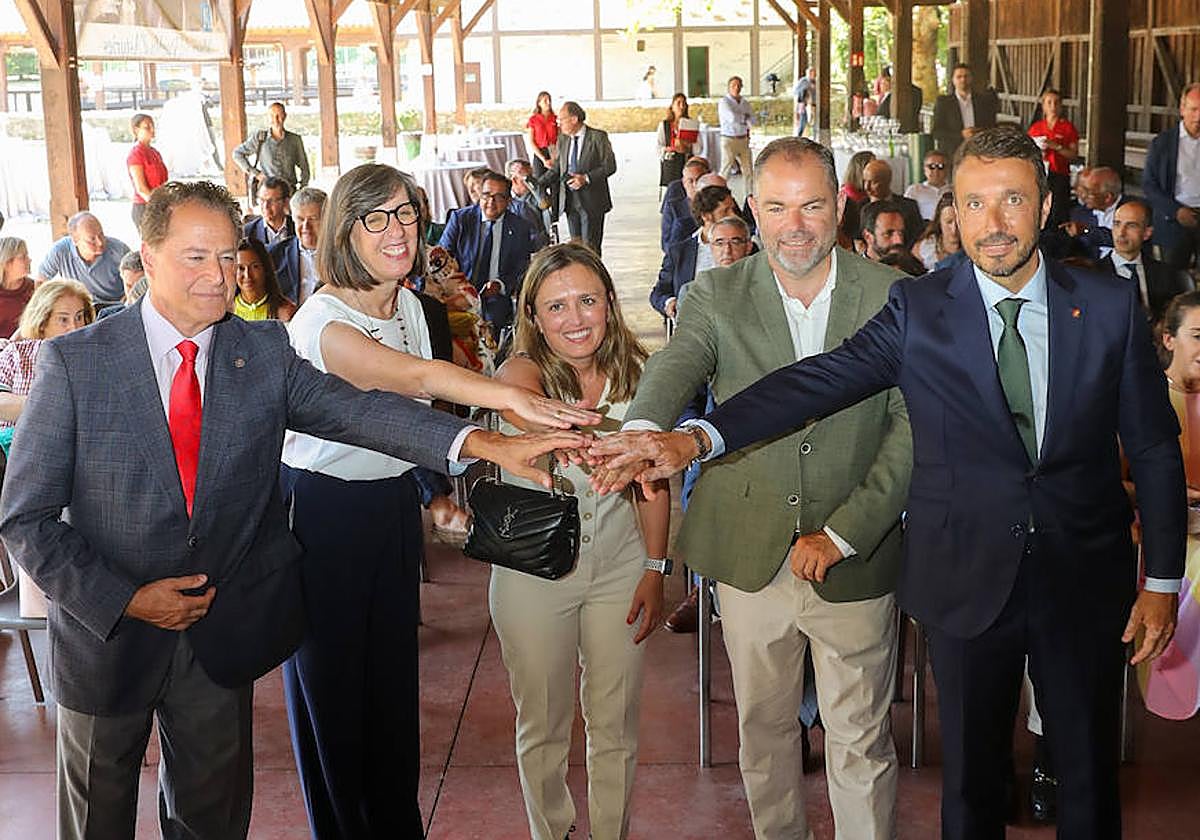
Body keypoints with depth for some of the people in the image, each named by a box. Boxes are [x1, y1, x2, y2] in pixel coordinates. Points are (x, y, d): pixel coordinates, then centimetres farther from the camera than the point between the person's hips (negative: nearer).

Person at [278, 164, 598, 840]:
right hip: (322, 513, -7)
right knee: (334, 690, 5)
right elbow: (419, 376, -42)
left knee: (395, 682, 13)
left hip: (394, 507, 7)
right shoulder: (323, 322, -23)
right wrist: (511, 396, -56)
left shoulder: (408, 303, 3)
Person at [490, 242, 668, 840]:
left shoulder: (634, 370, -6)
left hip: (619, 562, 2)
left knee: (616, 724, 13)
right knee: (543, 725, 13)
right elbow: (533, 419, -43)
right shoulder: (522, 374, -17)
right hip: (534, 567, -2)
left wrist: (656, 570, 2)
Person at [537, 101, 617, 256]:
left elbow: (610, 166, -10)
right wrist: (538, 184, 1)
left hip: (591, 201, -6)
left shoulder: (598, 137, -7)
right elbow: (556, 169, 15)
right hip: (570, 200, 6)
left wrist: (586, 178, -20)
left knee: (590, 246, -6)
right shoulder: (563, 139, 11)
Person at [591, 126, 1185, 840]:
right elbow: (819, 380, -18)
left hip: (1086, 583, 1)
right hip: (969, 583, -1)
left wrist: (1162, 578, 0)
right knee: (972, 777, 13)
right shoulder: (919, 310, -6)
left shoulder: (1111, 305, -3)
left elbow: (1154, 447, 2)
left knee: (1090, 774, 15)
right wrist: (698, 439, -31)